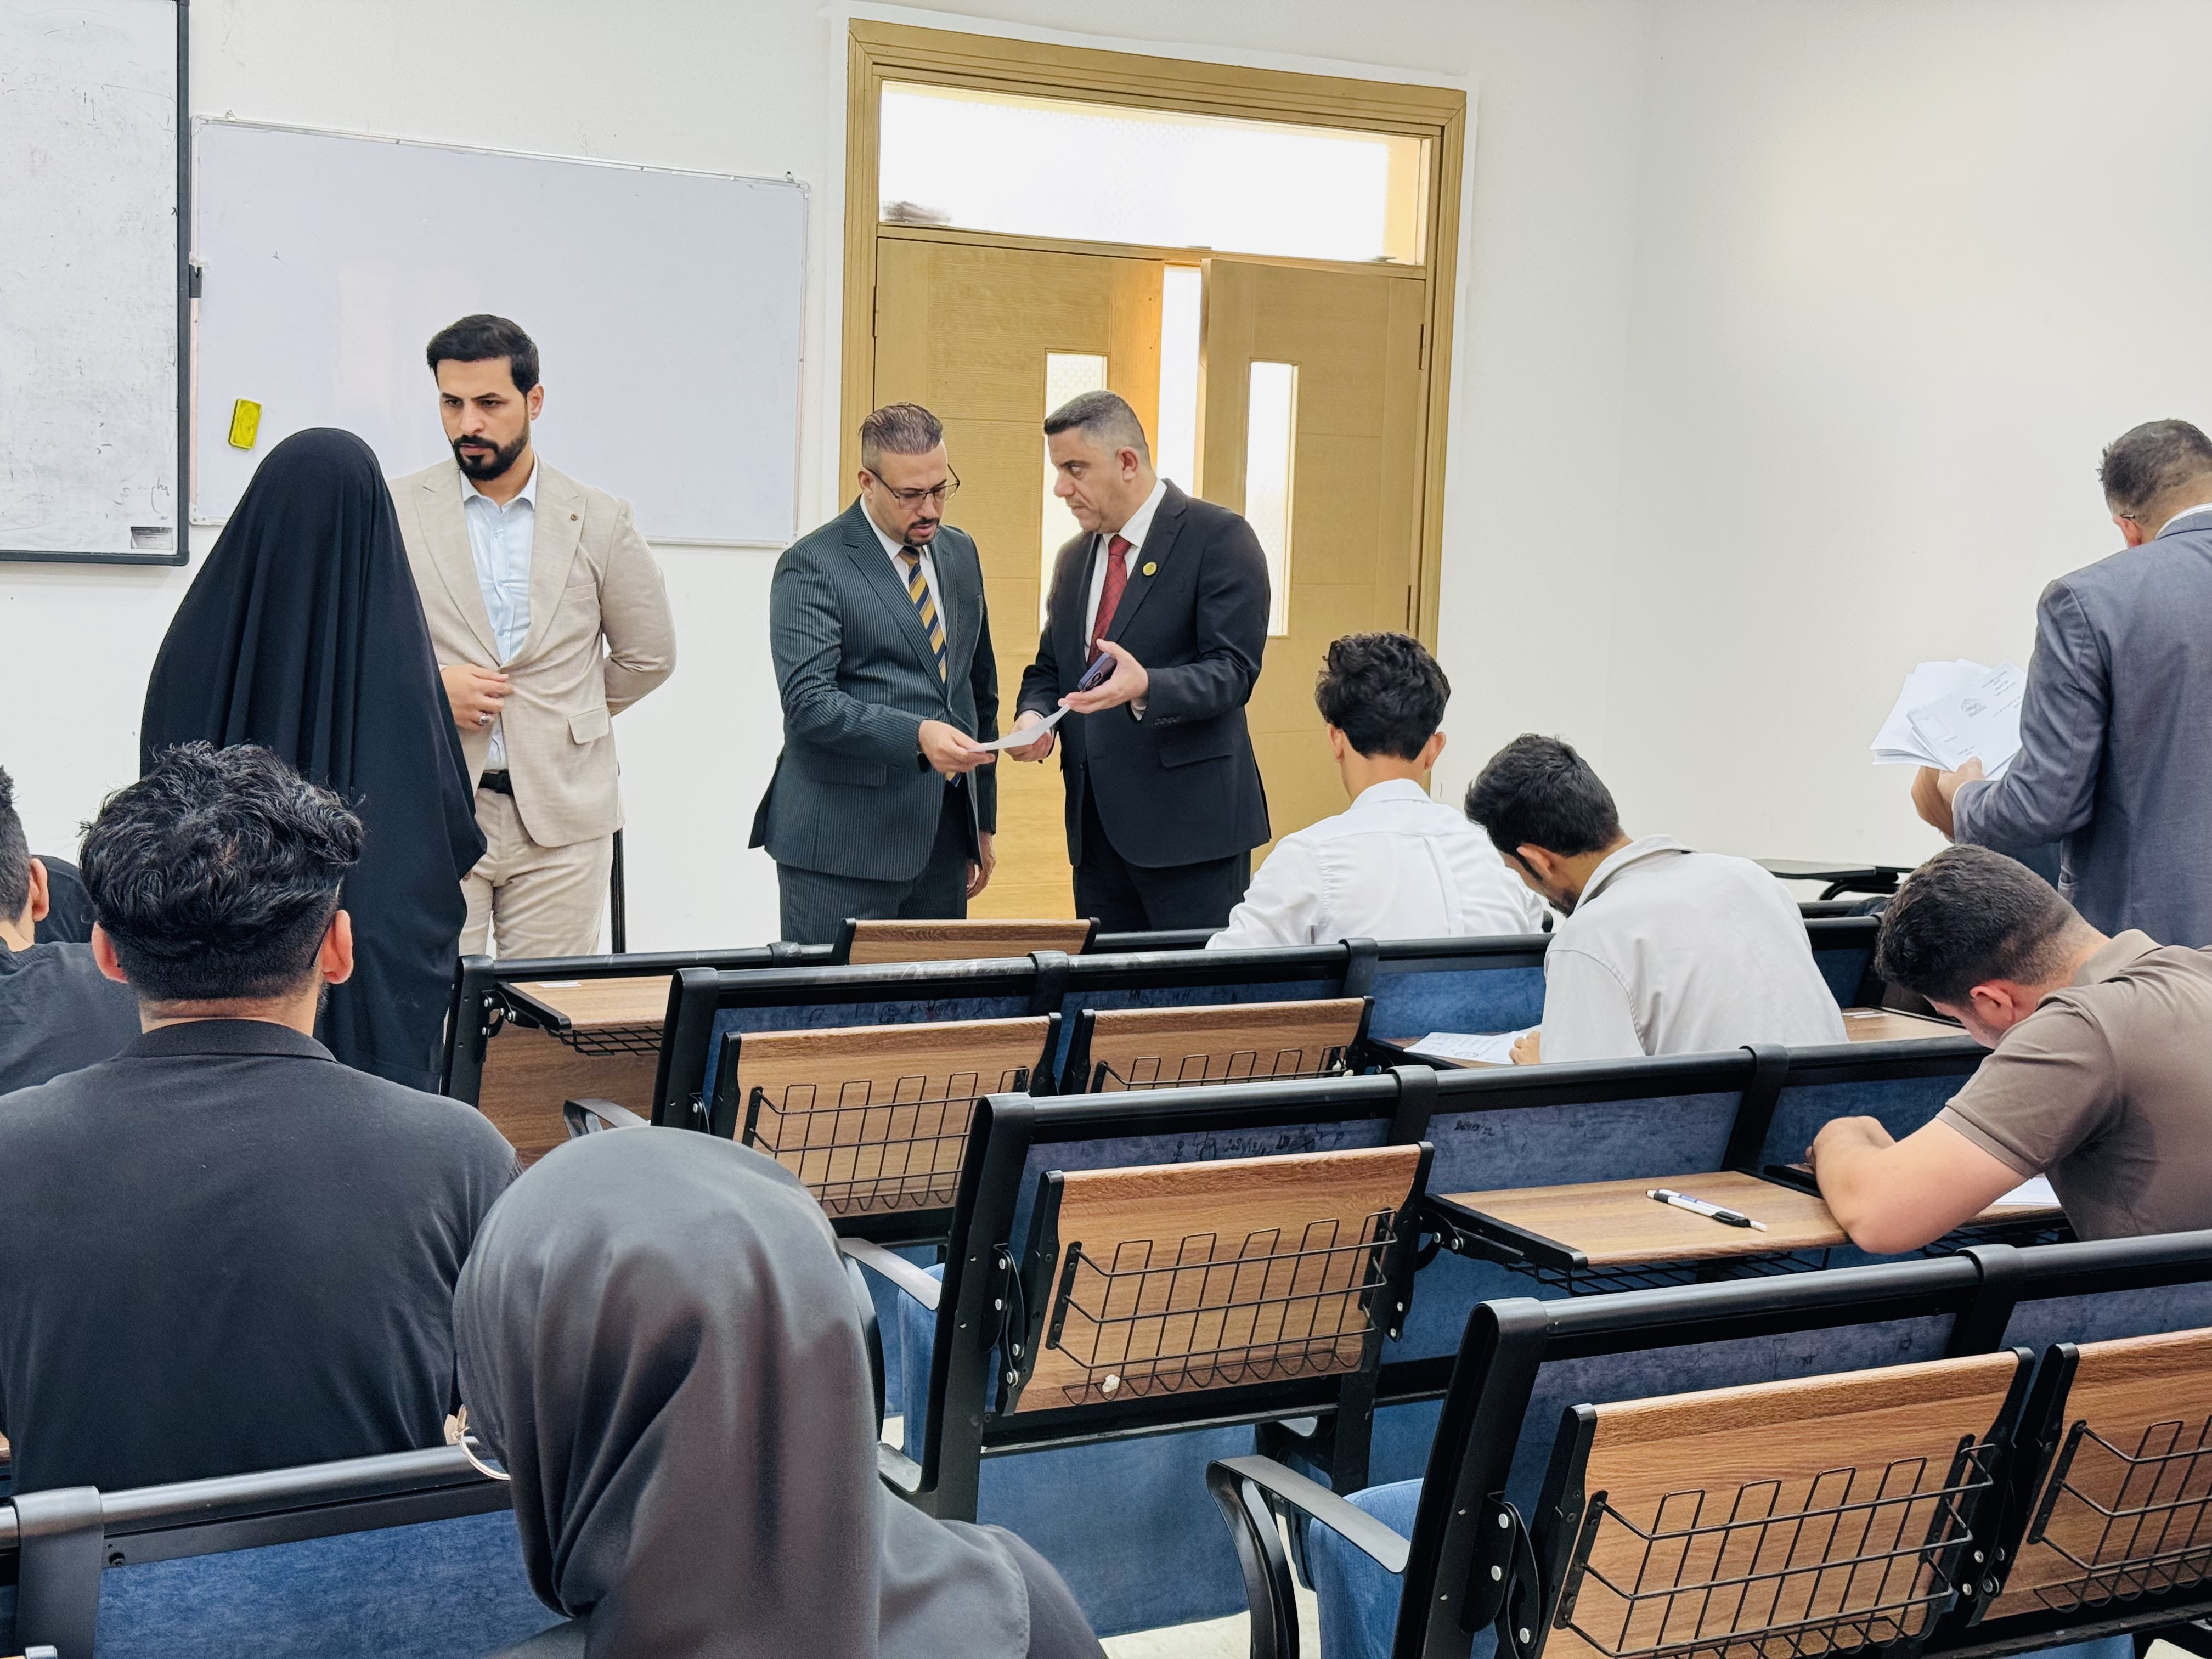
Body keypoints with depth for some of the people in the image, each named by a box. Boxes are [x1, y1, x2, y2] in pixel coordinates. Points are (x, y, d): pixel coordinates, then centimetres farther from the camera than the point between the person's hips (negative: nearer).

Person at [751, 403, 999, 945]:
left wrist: (982, 819, 19)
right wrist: (917, 736, -30)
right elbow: (808, 703, -18)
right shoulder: (812, 566, -8)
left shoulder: (960, 553, 13)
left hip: (944, 838, 6)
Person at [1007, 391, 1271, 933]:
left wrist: (1145, 688, -32)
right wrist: (1034, 716, -1)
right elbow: (1049, 668, 22)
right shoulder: (1075, 558, 16)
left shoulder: (1218, 538, -6)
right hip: (1097, 825, 7)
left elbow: (1233, 672, -14)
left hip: (1190, 819, -7)